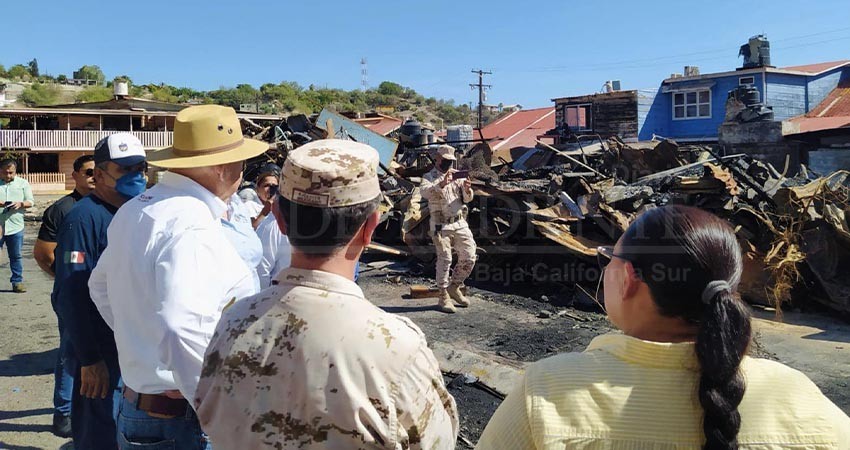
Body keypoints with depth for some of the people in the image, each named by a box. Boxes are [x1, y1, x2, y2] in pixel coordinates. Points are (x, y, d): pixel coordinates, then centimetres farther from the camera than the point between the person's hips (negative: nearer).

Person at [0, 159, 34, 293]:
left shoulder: (23, 183, 9)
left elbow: (30, 202, 8)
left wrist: (20, 204, -15)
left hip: (15, 226, 1)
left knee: (15, 256, 7)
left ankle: (17, 282, 14)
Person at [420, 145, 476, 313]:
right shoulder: (429, 177, -1)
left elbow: (467, 199, 6)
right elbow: (425, 192, -24)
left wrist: (467, 189, -17)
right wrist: (442, 184, -37)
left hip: (460, 223, 5)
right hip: (441, 225, -5)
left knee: (469, 258, 5)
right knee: (444, 260, -6)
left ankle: (454, 287, 24)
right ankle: (443, 297, 3)